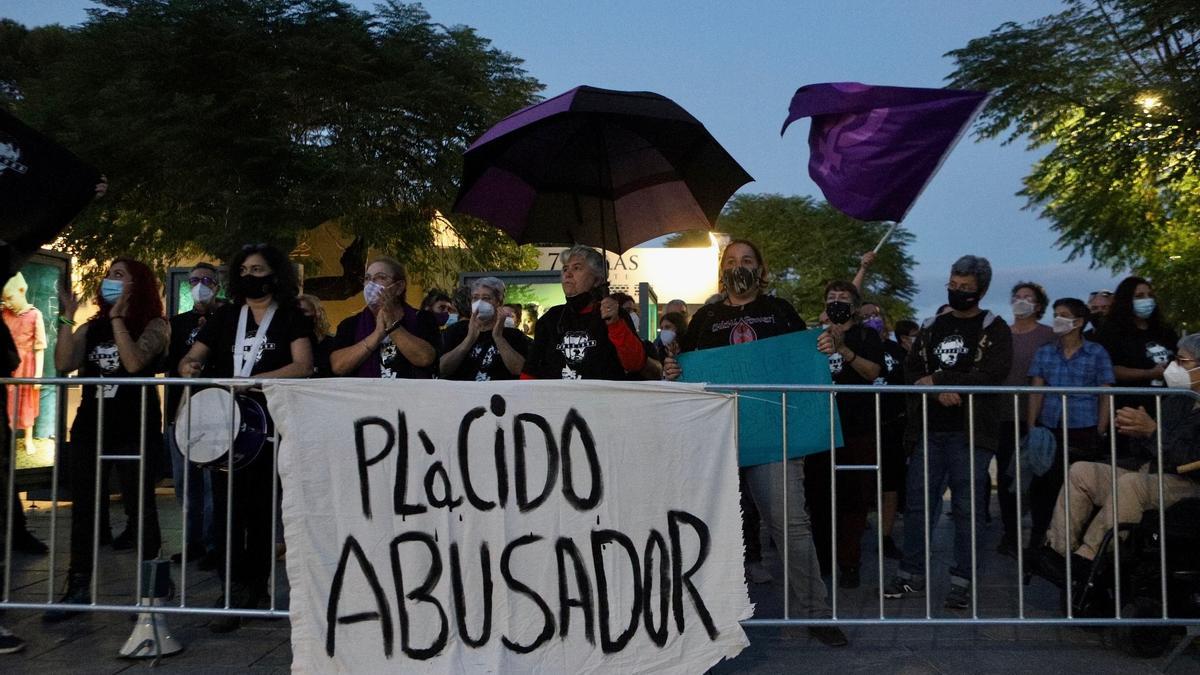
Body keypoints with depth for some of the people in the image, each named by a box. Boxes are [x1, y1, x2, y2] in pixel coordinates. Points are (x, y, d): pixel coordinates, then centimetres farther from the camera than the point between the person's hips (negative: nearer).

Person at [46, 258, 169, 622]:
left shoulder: (154, 325, -1)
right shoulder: (92, 327, 14)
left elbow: (134, 363, -17)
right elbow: (63, 364, 0)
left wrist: (117, 318, -12)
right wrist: (66, 320, -5)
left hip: (136, 429, -5)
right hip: (90, 425, 6)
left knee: (140, 505, -3)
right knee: (83, 507, 8)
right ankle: (78, 588, 17)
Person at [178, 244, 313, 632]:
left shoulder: (291, 317, 2)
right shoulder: (226, 317, 14)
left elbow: (303, 366, -13)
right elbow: (191, 358, 14)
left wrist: (252, 380, -23)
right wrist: (189, 367, -11)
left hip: (269, 426, -3)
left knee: (261, 507, 4)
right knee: (227, 507, -2)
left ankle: (254, 588, 16)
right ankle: (236, 593, 3)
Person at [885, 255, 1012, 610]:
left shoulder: (993, 329, 1)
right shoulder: (932, 327, 14)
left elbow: (993, 375, -13)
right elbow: (911, 371, 8)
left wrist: (938, 380, -11)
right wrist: (938, 392, -12)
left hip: (970, 433, -4)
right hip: (930, 431, 4)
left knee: (966, 507, 0)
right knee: (918, 502, 7)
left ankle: (961, 581, 9)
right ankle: (911, 574, 17)